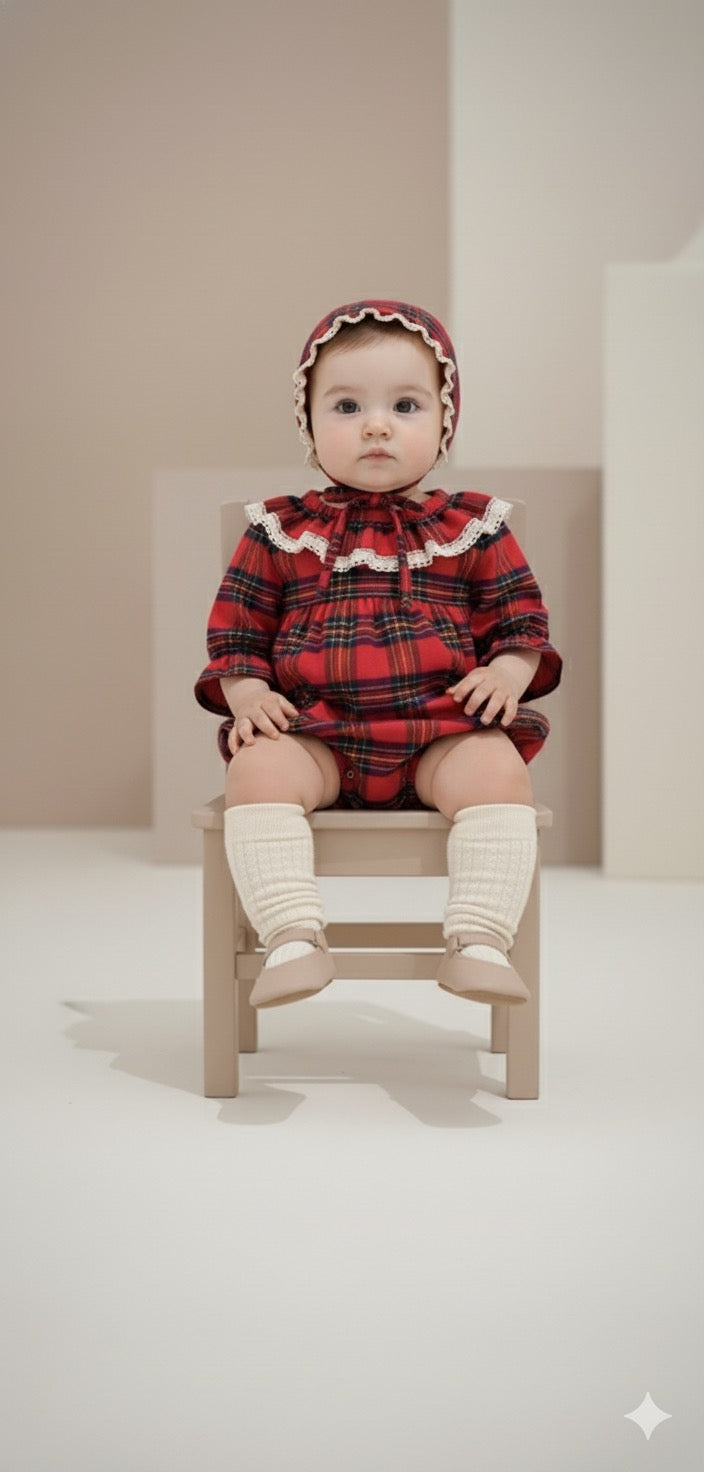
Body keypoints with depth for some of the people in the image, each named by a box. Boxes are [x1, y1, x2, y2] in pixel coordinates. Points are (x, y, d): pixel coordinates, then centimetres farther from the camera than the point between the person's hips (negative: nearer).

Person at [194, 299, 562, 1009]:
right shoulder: (281, 530, 12)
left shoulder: (471, 527, 12)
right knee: (257, 771, -30)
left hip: (444, 730, 0)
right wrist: (247, 691, -5)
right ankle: (293, 937, -32)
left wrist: (507, 672, -6)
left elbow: (522, 618, 15)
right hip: (313, 732, 0)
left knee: (498, 770, -30)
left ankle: (480, 941, -30)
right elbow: (235, 630, 15)